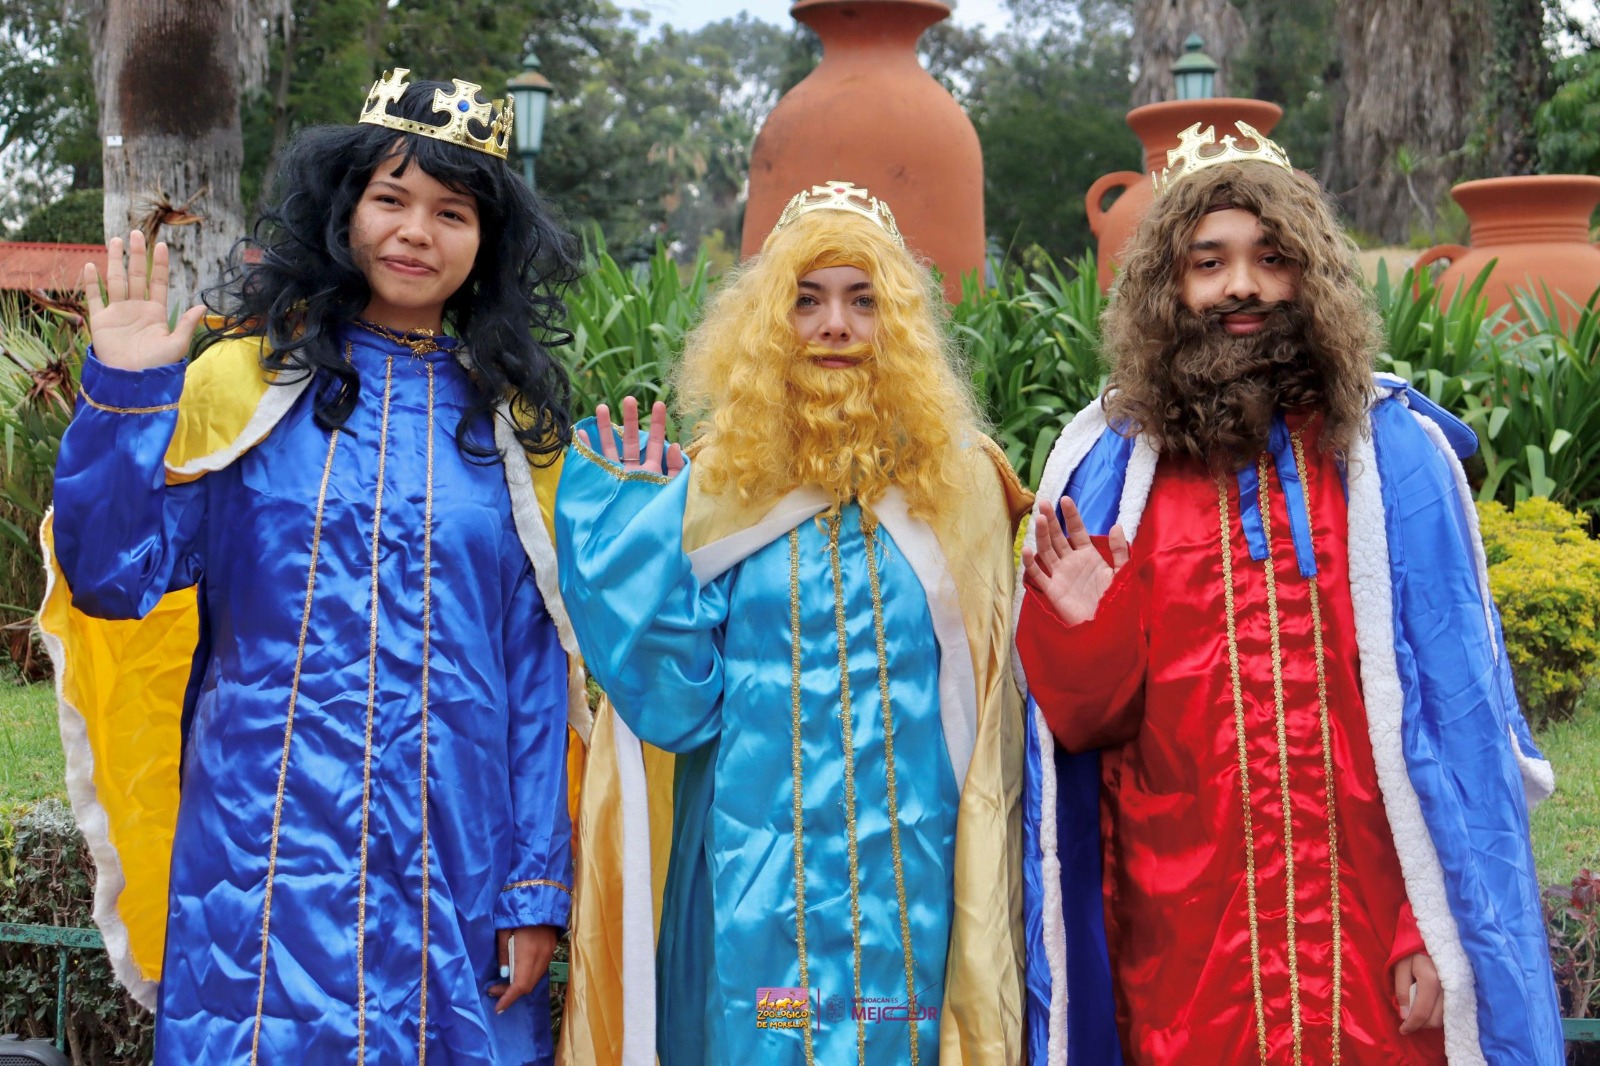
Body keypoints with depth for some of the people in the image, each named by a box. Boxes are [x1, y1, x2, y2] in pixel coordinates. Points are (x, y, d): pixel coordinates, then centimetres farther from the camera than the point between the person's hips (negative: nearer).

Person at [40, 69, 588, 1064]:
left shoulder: (513, 420, 8)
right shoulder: (245, 377, 3)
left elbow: (538, 670, 6)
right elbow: (113, 581, -1)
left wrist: (538, 888, 2)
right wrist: (124, 395, -12)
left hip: (457, 866, 2)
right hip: (269, 858, -1)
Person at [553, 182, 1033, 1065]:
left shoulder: (956, 484, 3)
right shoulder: (715, 483, 2)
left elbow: (986, 719, 7)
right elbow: (674, 700, -2)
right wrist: (639, 525, -6)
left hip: (904, 884, 1)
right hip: (748, 882, 0)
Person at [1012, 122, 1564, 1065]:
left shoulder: (1393, 455, 0)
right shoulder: (1107, 464, 3)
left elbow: (1458, 717, 0)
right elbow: (1079, 721, 6)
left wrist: (1446, 932, -5)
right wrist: (1079, 633, -14)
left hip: (1370, 933, -1)